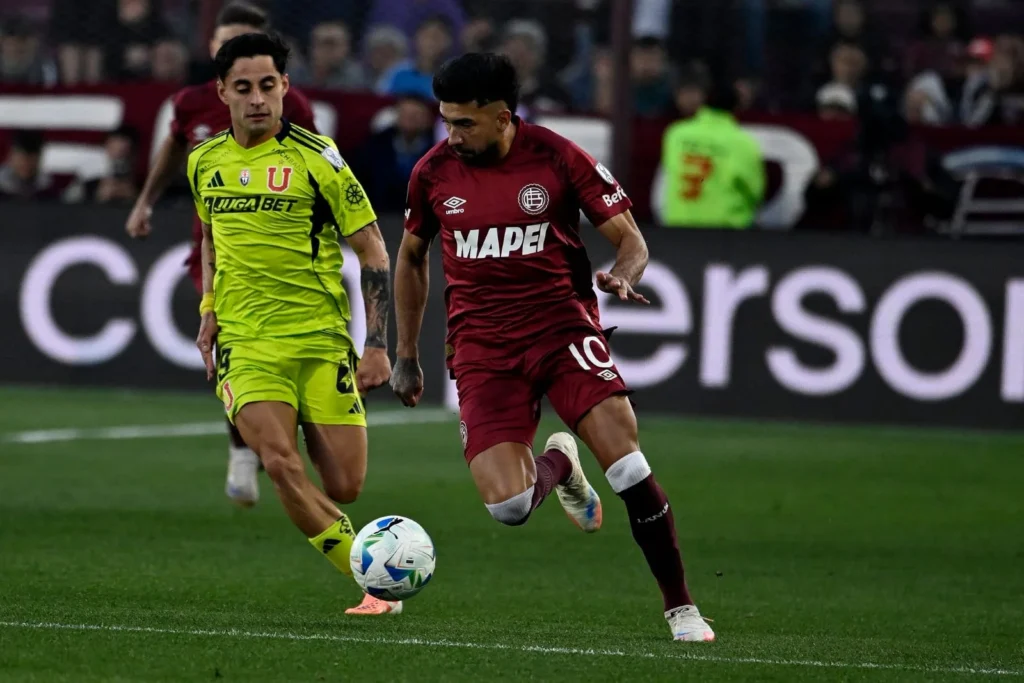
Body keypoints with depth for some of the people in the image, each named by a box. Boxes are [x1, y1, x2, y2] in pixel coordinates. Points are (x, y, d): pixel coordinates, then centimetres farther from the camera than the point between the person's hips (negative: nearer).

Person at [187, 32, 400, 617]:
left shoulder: (316, 158, -5)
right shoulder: (205, 162, 8)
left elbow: (372, 251, -1)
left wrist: (378, 345, -7)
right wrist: (209, 308, 14)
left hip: (322, 342, -2)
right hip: (246, 345, 2)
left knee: (344, 487, -6)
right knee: (282, 465, -22)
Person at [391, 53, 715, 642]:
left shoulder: (559, 158, -6)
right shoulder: (434, 172, 2)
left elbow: (631, 241, 0)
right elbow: (411, 258, 19)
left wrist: (623, 276, -23)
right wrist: (407, 358, 19)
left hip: (562, 324, -2)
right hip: (483, 347, 2)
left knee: (627, 462, -19)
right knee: (507, 504, -17)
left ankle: (681, 608, -4)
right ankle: (559, 465, 21)